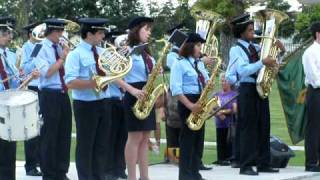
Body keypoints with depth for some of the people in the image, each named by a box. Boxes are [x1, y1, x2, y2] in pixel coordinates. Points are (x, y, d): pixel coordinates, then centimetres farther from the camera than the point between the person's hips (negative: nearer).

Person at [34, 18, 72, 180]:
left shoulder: (61, 48, 10)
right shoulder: (41, 49, -7)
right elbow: (47, 72, -17)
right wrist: (62, 59, -14)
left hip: (63, 94, 6)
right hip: (50, 95, -6)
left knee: (64, 134, 9)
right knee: (49, 136, 1)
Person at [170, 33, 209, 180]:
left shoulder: (200, 64, 16)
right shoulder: (179, 64, -8)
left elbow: (205, 82, 22)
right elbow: (176, 89, -16)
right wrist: (190, 105, -22)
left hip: (200, 102, 8)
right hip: (187, 103, -8)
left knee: (199, 138, 7)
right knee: (188, 138, -7)